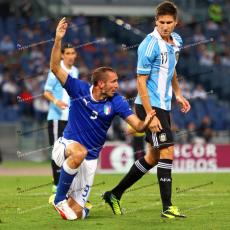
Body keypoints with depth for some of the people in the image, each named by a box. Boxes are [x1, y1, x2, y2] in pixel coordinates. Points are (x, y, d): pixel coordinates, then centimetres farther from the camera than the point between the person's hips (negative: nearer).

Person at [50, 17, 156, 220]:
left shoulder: (117, 102, -8)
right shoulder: (79, 89, -11)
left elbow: (137, 126, -15)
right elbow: (55, 68, -20)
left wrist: (146, 122, -40)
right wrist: (58, 39, -33)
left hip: (90, 158, 2)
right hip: (66, 146, -2)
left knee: (75, 214, -3)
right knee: (79, 151, -43)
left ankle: (73, 201, 37)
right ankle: (59, 198, -23)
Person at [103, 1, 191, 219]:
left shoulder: (176, 41, 8)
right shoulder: (149, 44, -17)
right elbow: (141, 81, -17)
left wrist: (178, 94, 15)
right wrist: (150, 115, -21)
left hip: (163, 106, 9)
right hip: (150, 105, -9)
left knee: (153, 157, 12)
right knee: (167, 150, -14)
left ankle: (114, 194, 22)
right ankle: (167, 207, -10)